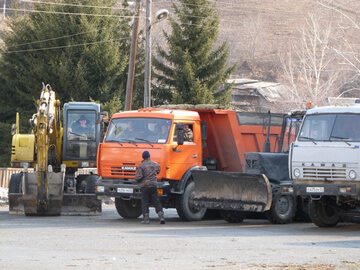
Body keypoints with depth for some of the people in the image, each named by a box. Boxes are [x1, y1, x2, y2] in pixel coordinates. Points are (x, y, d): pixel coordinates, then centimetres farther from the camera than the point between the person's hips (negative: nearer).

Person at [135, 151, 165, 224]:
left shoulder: (141, 165, -9)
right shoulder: (155, 164, 6)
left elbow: (138, 177, -13)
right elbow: (158, 171, 28)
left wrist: (139, 181, 8)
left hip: (144, 186, -4)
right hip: (154, 185, 4)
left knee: (145, 203, 2)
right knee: (156, 202, 7)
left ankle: (146, 219, -1)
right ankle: (161, 216, -3)